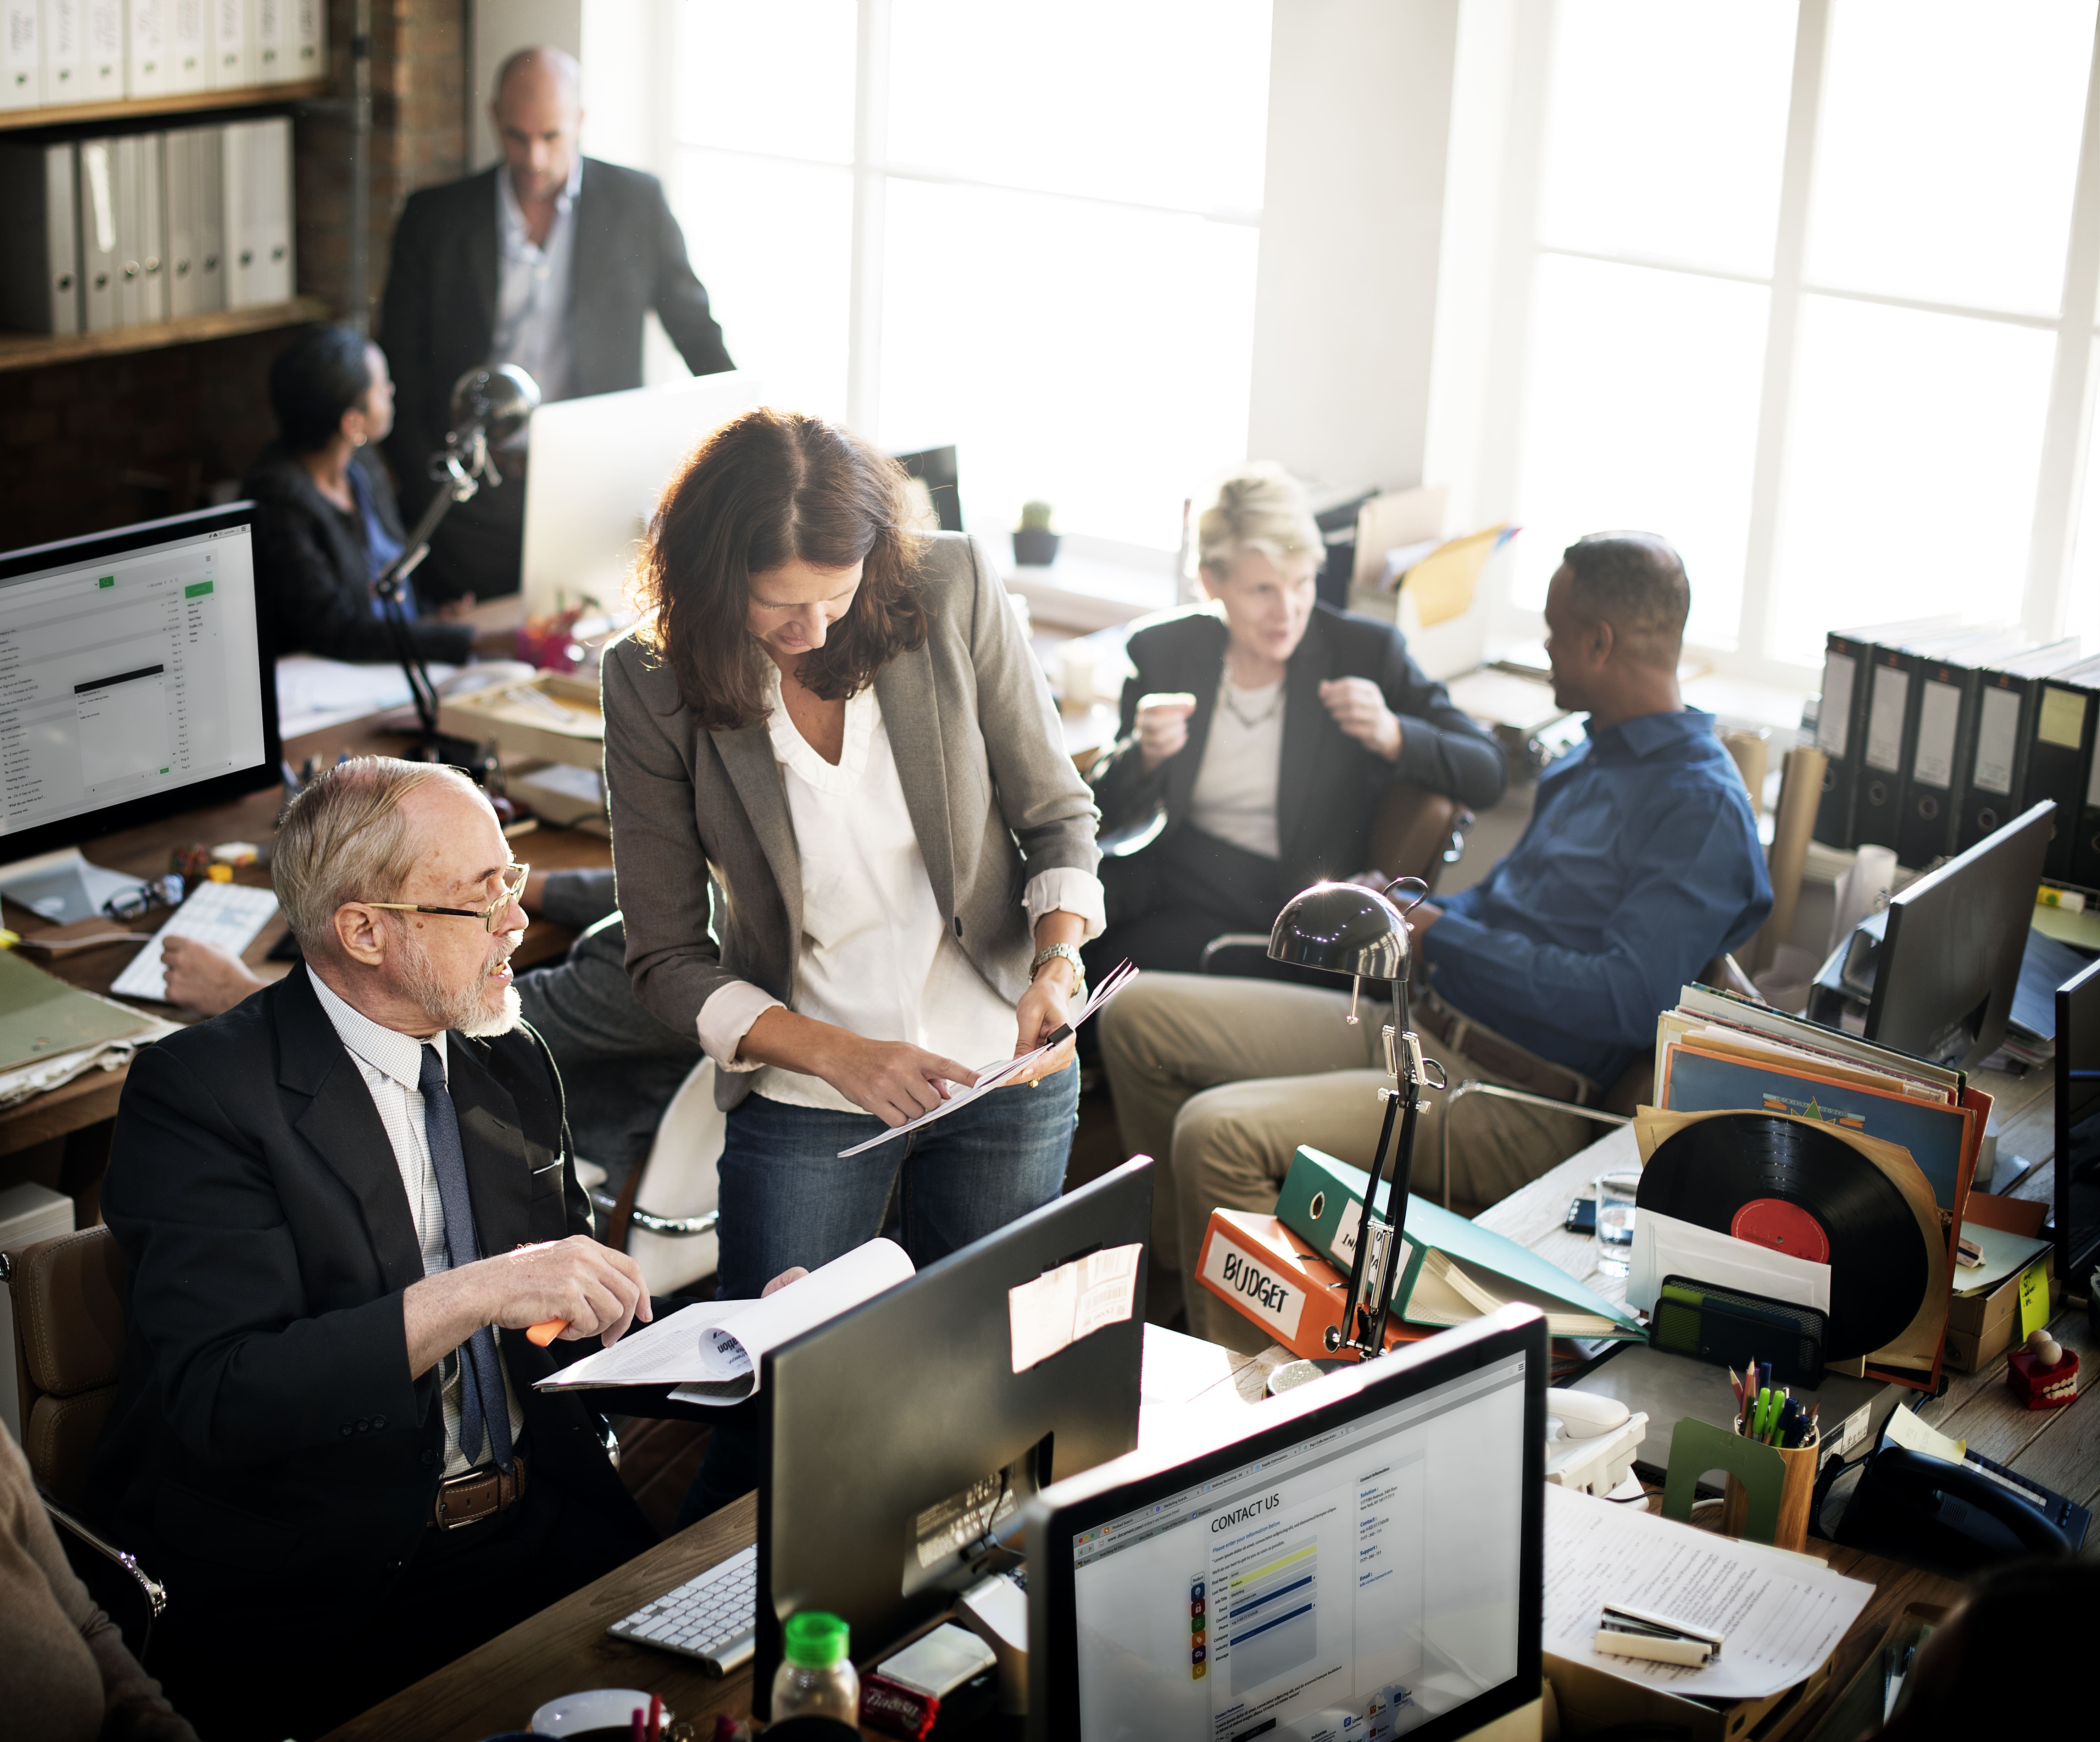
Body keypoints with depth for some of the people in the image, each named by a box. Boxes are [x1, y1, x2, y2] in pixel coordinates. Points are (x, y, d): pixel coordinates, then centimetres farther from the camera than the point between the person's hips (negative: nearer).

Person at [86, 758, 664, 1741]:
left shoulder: (510, 1064, 12)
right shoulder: (198, 1092, -11)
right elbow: (215, 1401, -22)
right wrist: (472, 1294, -29)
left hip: (540, 1533, 6)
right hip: (318, 1598, -6)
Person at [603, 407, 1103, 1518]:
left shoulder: (952, 591, -11)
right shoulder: (652, 686, -12)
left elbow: (1057, 814, 0)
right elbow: (667, 958, -7)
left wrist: (1057, 966, -19)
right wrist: (839, 1054, -20)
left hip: (1004, 1071, 2)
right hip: (805, 1098, -1)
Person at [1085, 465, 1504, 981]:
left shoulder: (1366, 652, -6)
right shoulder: (1162, 649, 1)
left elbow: (1486, 776, -7)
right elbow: (1109, 811, 4)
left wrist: (1392, 736, -26)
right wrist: (1145, 754, -20)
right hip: (1170, 864, 3)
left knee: (1109, 961, -27)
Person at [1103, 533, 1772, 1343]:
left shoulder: (1703, 806, -13)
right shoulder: (1587, 762, 18)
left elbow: (1624, 1000, -24)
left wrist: (1441, 940, -17)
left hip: (1519, 1102, -10)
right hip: (1418, 1029, 10)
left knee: (1222, 1134, -29)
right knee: (1138, 1017, 4)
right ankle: (1184, 1283, 12)